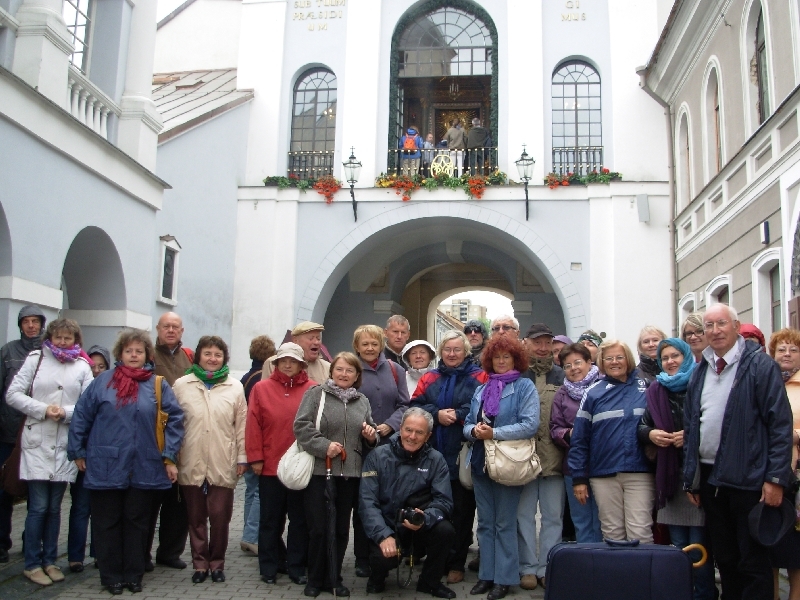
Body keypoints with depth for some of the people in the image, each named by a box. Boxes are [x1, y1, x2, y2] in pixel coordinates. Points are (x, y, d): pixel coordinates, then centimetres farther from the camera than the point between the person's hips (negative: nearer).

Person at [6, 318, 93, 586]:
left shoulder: (82, 367, 4)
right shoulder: (35, 359, 3)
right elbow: (13, 394, -2)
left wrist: (66, 412, -16)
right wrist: (43, 410, -12)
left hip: (65, 445, 2)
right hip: (37, 443, -1)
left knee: (54, 507, 10)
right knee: (38, 506, -2)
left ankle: (50, 561, 22)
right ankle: (32, 564, 12)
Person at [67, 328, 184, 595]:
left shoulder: (158, 385, 1)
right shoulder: (103, 381, 1)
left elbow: (174, 420, -1)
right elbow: (81, 417, 4)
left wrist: (169, 457, -5)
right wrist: (78, 452, 3)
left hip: (144, 469, 0)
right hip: (106, 466, 0)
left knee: (137, 522, 10)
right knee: (107, 523, 8)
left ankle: (134, 575, 22)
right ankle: (111, 576, 21)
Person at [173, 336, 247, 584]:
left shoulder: (235, 387, 4)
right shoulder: (181, 385, 4)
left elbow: (241, 425, 4)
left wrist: (242, 457, 3)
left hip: (223, 465, 0)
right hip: (191, 463, 1)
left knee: (220, 517, 3)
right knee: (196, 517, 10)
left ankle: (216, 563, 20)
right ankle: (200, 563, 23)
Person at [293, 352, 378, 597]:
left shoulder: (363, 402, 15)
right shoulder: (315, 394, 0)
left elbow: (371, 437, 22)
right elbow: (301, 426, -10)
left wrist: (371, 436, -1)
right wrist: (323, 446, -20)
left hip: (350, 474, 4)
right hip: (319, 471, -4)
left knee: (341, 529, 11)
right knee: (318, 528, 1)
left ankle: (334, 578, 24)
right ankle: (315, 579, 17)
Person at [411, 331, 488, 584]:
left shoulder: (479, 377, 4)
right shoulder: (429, 378, 15)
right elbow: (415, 406, 5)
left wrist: (457, 415, -15)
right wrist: (437, 414, -11)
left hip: (464, 455, -3)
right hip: (434, 454, 3)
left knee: (461, 510, 2)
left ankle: (456, 563, 13)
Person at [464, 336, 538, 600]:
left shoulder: (525, 386, -4)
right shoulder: (480, 390, 15)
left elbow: (530, 425, -16)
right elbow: (467, 424, 13)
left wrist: (494, 433, -19)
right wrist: (474, 430, -10)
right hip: (480, 463, 6)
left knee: (505, 524, 2)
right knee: (485, 523, 12)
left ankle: (504, 578, 12)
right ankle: (486, 574, 21)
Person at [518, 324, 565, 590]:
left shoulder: (562, 376, 8)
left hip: (554, 458, 2)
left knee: (553, 516, 8)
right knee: (524, 515, 7)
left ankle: (548, 567, 19)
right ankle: (528, 567, 17)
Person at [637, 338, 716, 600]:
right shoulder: (656, 390, 12)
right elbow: (642, 426, 15)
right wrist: (650, 434, -5)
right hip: (670, 475, 4)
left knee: (699, 546, -2)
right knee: (678, 545, 9)